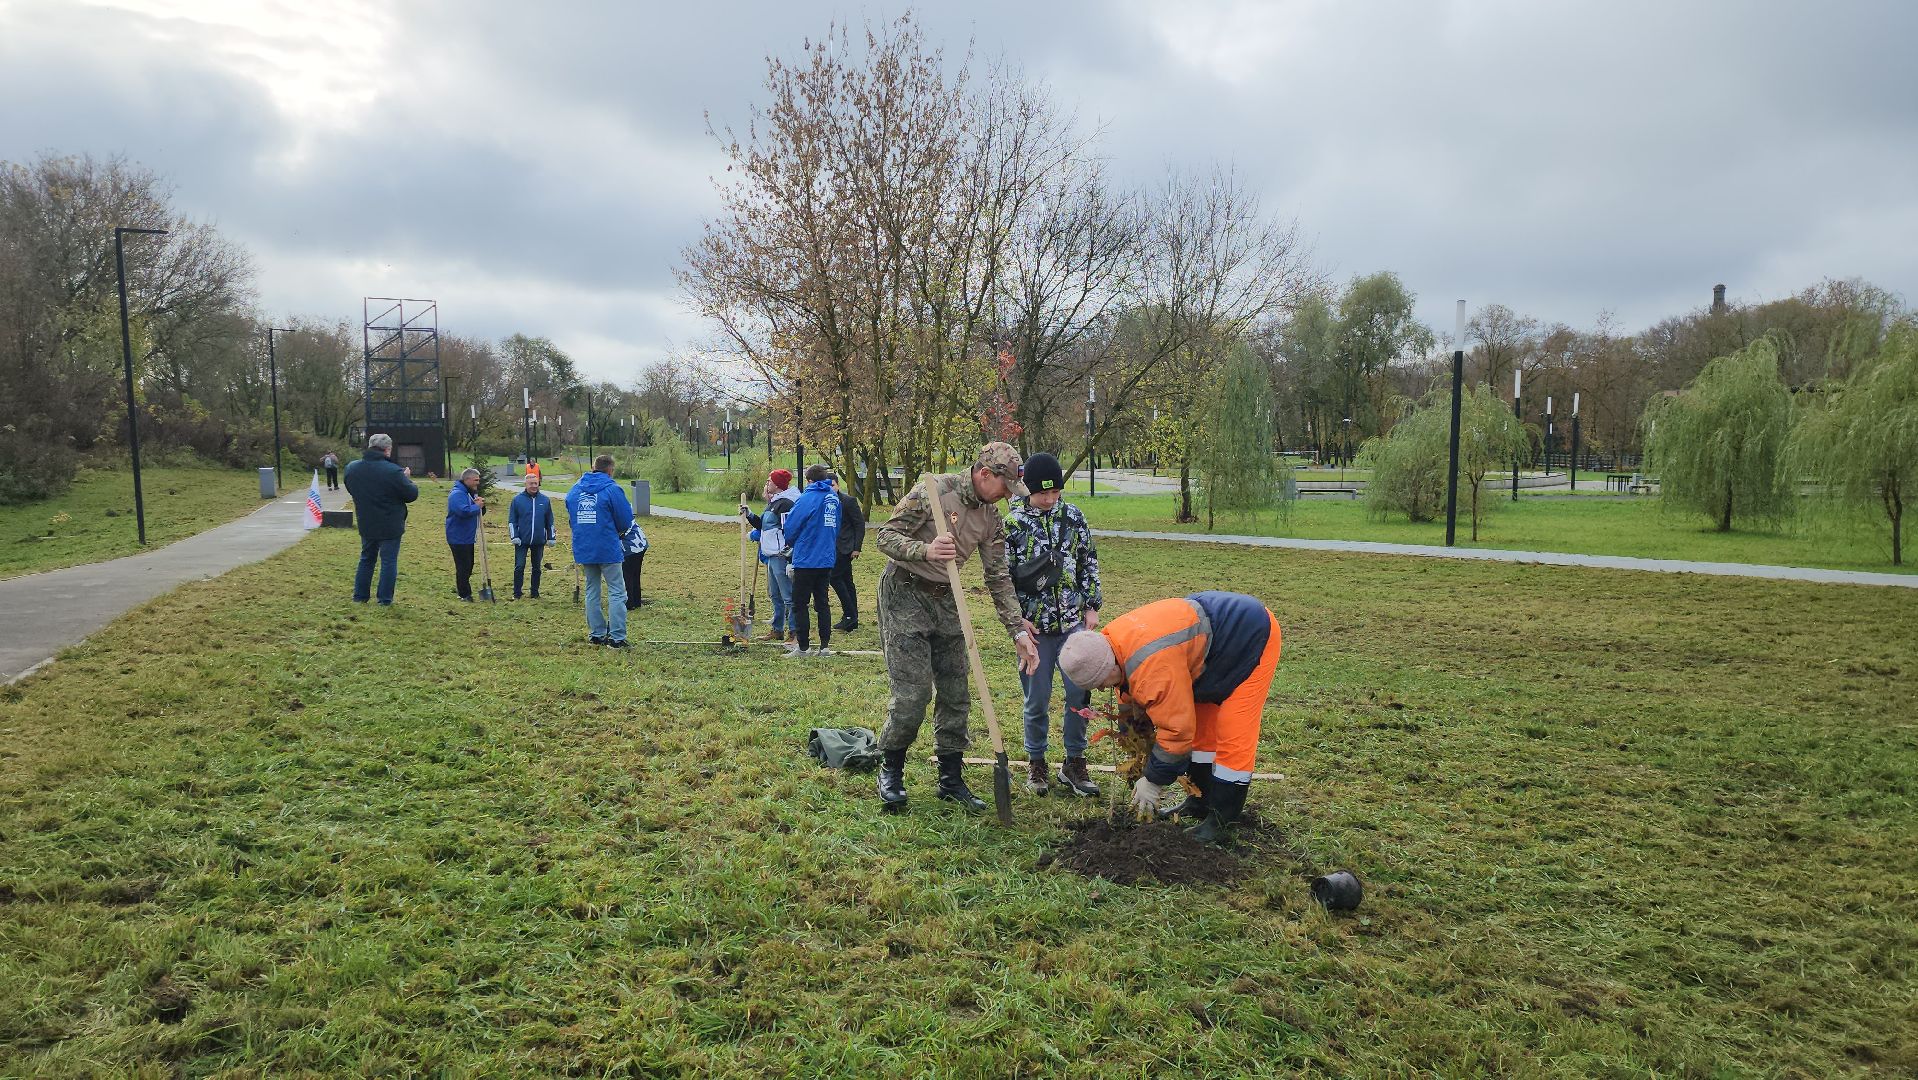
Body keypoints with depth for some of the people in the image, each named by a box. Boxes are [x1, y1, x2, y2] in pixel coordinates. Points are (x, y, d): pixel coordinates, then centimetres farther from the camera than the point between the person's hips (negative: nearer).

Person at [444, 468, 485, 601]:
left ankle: (459, 588, 28)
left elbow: (480, 511, 20)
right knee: (463, 566, -7)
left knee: (468, 566, 16)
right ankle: (465, 594, -1)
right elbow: (464, 511, -33)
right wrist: (477, 506, -18)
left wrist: (481, 505, -2)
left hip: (468, 537, 10)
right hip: (459, 538, -10)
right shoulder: (457, 494, -17)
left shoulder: (471, 494, 15)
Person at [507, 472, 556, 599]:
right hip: (521, 541, -2)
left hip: (539, 541, 2)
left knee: (537, 568, 10)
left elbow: (550, 521, 10)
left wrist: (551, 537, 7)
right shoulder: (517, 500, -2)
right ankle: (516, 594, 8)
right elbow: (512, 520, 0)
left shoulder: (545, 500, 4)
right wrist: (514, 536, -8)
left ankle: (535, 593, 19)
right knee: (519, 567, -2)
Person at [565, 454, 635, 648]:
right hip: (608, 549, -6)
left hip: (583, 549, 6)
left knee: (592, 591, 16)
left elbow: (571, 518, 14)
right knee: (616, 592, -1)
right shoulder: (612, 489, -11)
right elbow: (625, 521, -8)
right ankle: (616, 637, -5)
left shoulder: (574, 490, 7)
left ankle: (596, 634, 20)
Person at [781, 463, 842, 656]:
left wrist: (791, 545, 10)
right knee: (822, 602, 13)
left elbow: (791, 526, -10)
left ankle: (803, 647, 5)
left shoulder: (808, 498, -14)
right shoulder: (834, 498, 7)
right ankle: (825, 645, 13)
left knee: (799, 604, 3)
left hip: (806, 559, -7)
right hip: (827, 559, 7)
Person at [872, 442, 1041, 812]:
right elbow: (886, 536, -16)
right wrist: (926, 550, -35)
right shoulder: (932, 490, -16)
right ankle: (891, 771, 12)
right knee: (912, 693, -10)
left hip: (945, 601, 7)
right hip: (905, 596, -6)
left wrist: (1019, 632, 0)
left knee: (956, 694, 6)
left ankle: (951, 779, 20)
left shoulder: (991, 518, 3)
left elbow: (998, 578, 6)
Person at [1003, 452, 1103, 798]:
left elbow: (1089, 562, 11)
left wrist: (1092, 606, 7)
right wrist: (1017, 620, -8)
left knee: (1080, 694, 3)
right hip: (1035, 626, -2)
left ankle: (1074, 762, 17)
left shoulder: (1073, 516, 3)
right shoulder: (1012, 524, -6)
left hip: (1074, 621, 3)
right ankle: (1036, 763, 22)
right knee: (1037, 699, 5)